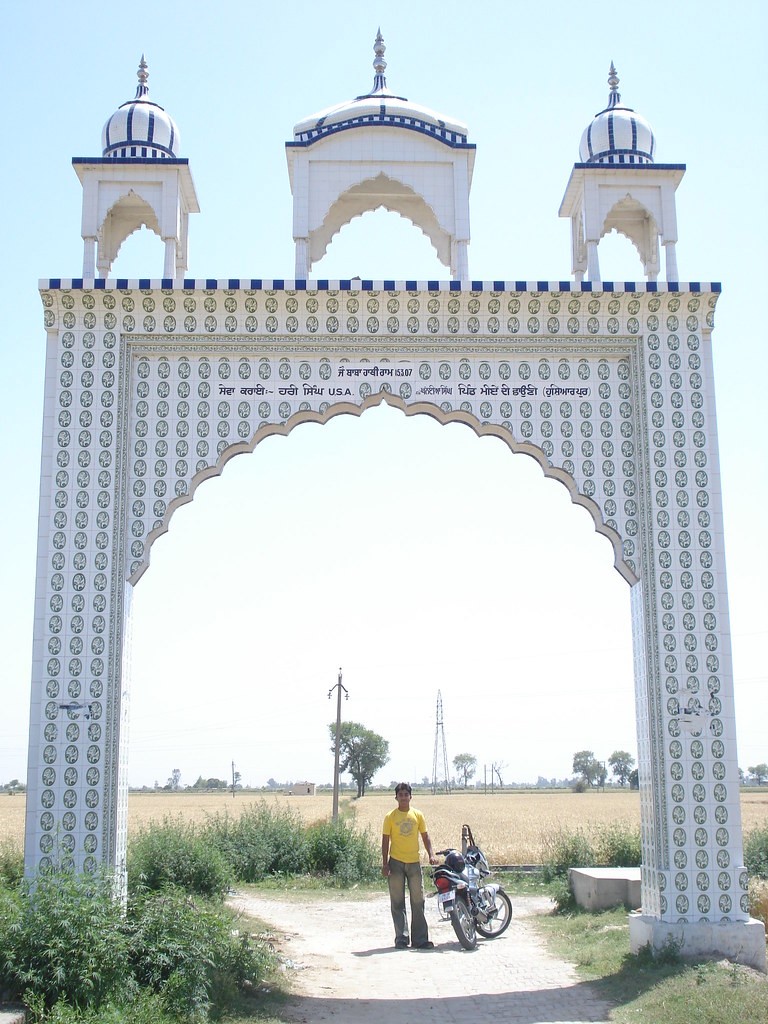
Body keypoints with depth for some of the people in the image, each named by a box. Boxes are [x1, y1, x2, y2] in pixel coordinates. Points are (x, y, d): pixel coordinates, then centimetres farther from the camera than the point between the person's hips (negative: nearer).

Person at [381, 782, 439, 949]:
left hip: (414, 862, 2)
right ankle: (401, 938, 4)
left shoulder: (417, 815, 7)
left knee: (418, 902, 3)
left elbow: (425, 836, 10)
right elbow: (385, 840, 1)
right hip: (396, 862, -2)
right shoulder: (390, 817, 1)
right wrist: (385, 864, -6)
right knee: (397, 903, 0)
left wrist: (431, 854, -5)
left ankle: (420, 939, 7)